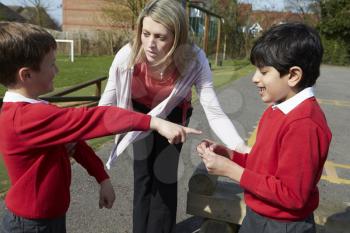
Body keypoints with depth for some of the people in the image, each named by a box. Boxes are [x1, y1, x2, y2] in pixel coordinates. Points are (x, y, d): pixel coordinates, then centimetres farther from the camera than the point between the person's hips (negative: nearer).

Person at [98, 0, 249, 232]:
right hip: (139, 114, 1)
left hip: (173, 115, 0)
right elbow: (106, 104, -23)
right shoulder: (127, 56, -34)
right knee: (142, 175, 5)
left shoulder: (194, 61, -36)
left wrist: (243, 150, -50)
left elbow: (215, 114, -35)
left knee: (164, 176, 1)